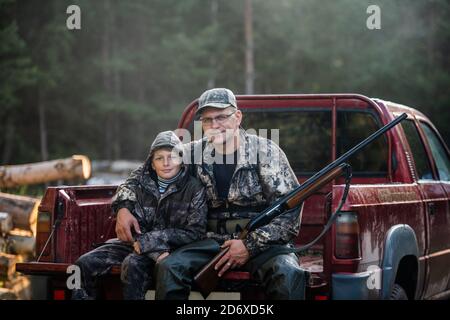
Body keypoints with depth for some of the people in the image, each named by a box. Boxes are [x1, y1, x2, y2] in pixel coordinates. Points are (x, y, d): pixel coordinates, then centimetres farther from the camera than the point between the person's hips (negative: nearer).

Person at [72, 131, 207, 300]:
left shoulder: (194, 188, -7)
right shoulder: (142, 183, 2)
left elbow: (195, 233, -9)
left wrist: (149, 241, -15)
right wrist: (157, 252, -21)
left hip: (171, 247, -4)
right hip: (136, 241, 5)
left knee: (132, 264, -35)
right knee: (84, 264, -12)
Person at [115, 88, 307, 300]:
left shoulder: (265, 151, -3)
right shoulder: (194, 153, 7)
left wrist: (251, 246, -14)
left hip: (263, 243, -3)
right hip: (215, 241, 3)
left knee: (288, 274, -35)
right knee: (169, 268, -23)